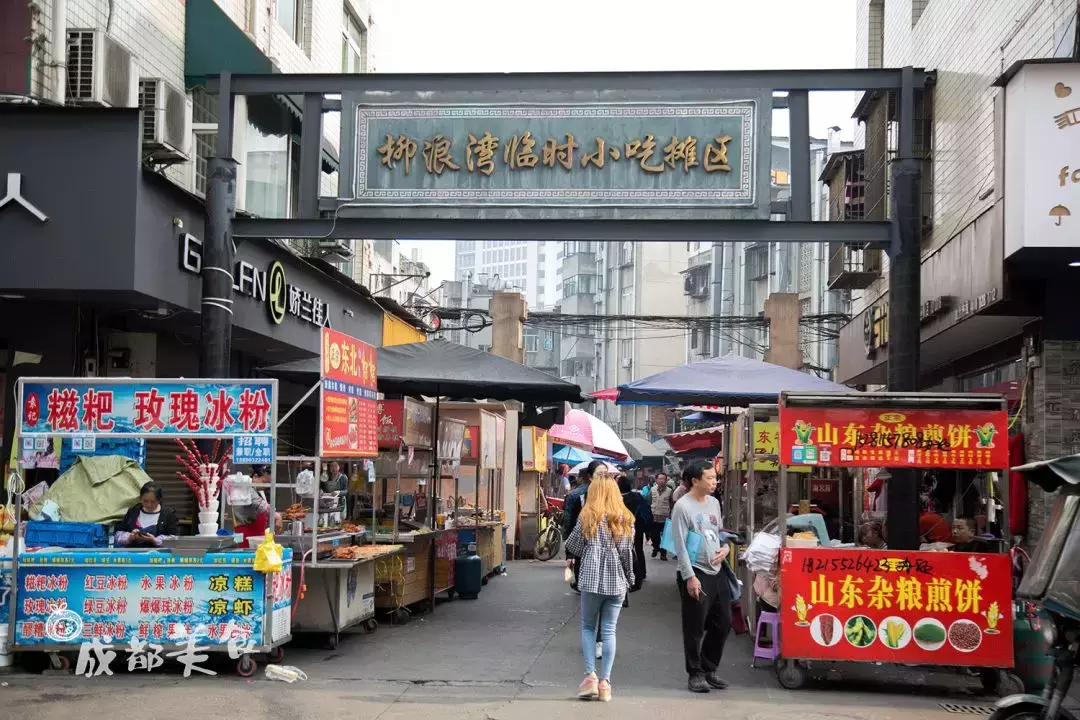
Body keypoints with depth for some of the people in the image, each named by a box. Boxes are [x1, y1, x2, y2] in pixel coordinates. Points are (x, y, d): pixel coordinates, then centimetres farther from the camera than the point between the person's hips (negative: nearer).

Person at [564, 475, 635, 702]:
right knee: (609, 630, 6)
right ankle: (604, 682, 5)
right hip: (617, 581, 2)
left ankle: (591, 676, -1)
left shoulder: (588, 517, -3)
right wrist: (629, 578, 13)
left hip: (592, 579, -2)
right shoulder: (626, 519, 4)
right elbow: (628, 552, 2)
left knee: (588, 627, 11)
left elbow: (573, 546, 0)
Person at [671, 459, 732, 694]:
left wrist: (725, 547, 1)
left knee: (723, 623, 11)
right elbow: (680, 545, -15)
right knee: (695, 628, 1)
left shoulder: (714, 503, 11)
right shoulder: (683, 507, -12)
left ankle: (709, 669, 25)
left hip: (718, 571, 8)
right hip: (697, 574, -7)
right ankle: (696, 674, 12)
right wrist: (689, 577, -18)